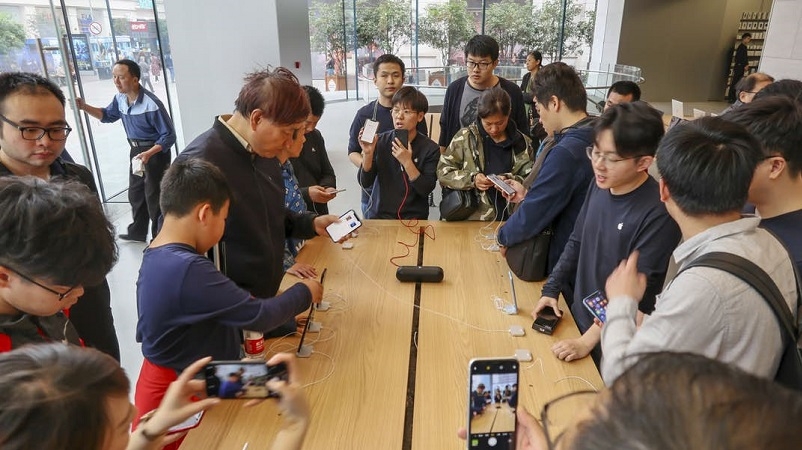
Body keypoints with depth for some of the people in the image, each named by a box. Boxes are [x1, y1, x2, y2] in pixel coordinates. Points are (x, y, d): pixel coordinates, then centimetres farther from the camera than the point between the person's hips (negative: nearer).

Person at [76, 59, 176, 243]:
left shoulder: (152, 104, -26)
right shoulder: (120, 98, -1)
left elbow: (169, 136, -23)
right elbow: (108, 115, 20)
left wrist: (149, 153, -34)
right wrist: (85, 107, 3)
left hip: (155, 152, -8)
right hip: (136, 150, 8)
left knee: (154, 196, 1)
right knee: (135, 193, 19)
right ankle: (137, 231, 37)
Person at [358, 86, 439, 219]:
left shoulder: (430, 148, -4)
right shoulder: (380, 141, 0)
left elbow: (426, 189, -10)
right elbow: (365, 183, -2)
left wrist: (407, 162, -20)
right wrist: (368, 154, -17)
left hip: (414, 216, -1)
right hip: (380, 214, 1)